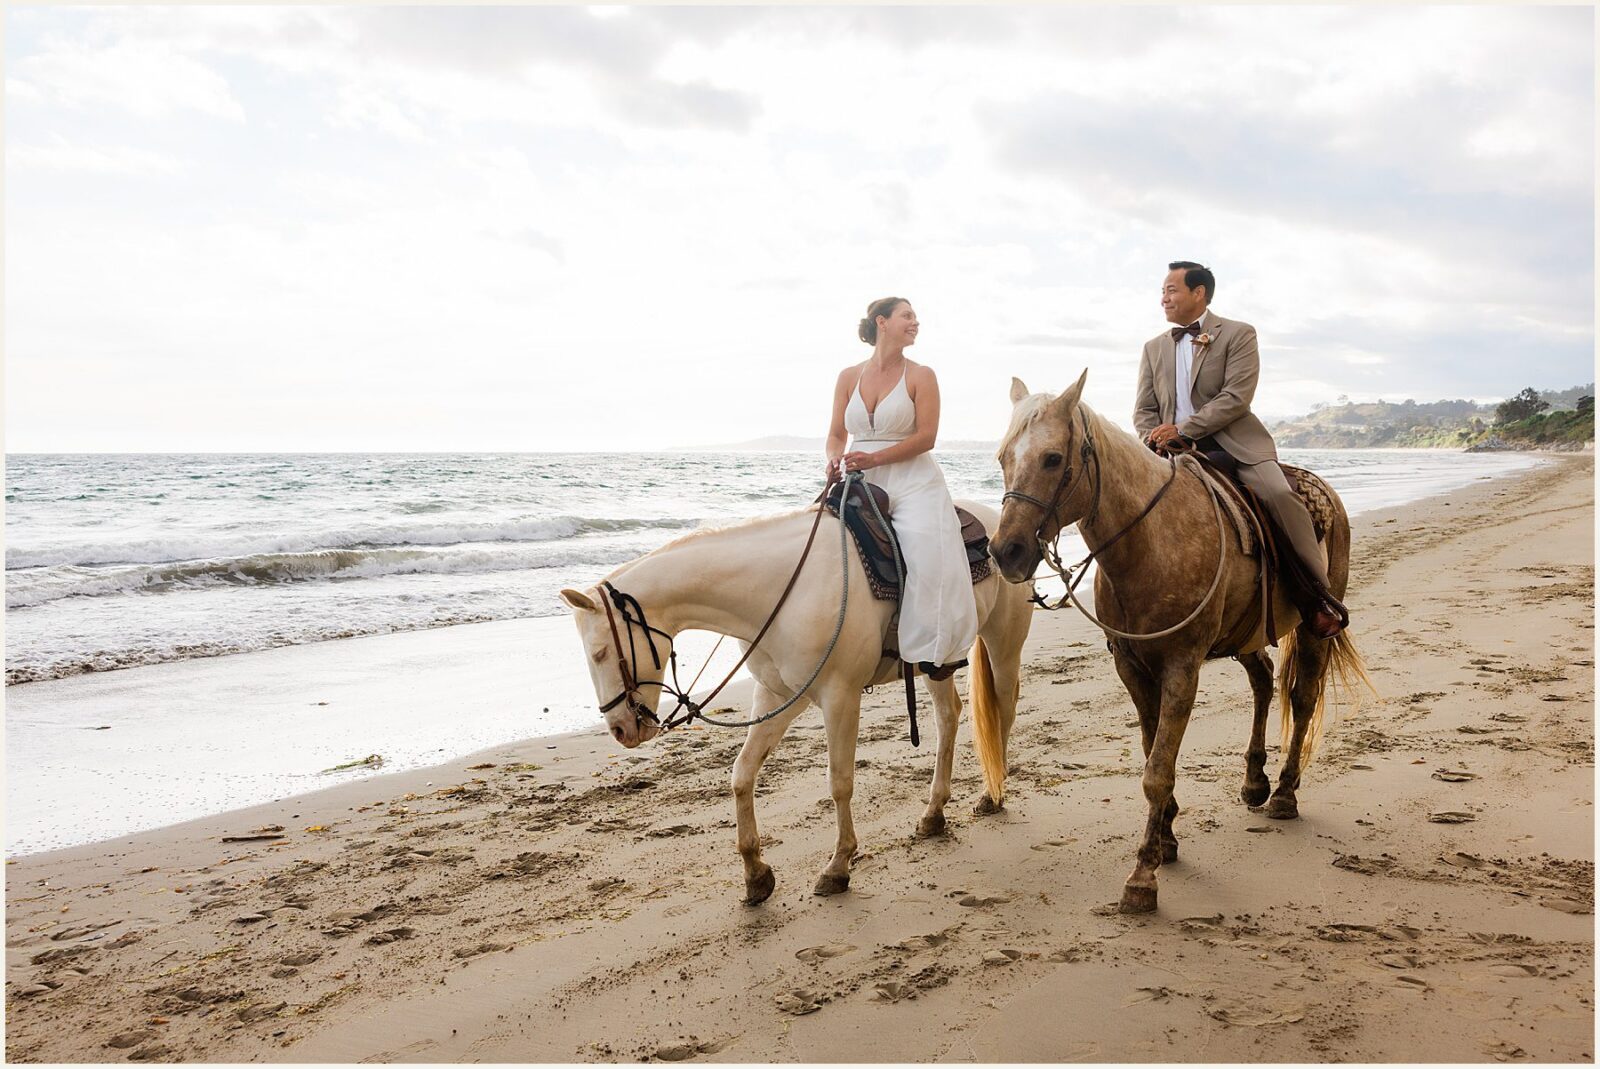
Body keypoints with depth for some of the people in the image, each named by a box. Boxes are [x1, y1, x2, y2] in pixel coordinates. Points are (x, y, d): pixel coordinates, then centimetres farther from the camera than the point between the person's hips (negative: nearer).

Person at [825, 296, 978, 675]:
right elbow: (837, 435, 12)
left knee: (927, 553, -22)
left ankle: (938, 648, -10)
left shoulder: (920, 376, 2)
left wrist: (874, 459, -18)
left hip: (913, 483, -3)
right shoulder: (849, 377, 11)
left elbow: (925, 437, -7)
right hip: (860, 485, 3)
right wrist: (835, 460, -12)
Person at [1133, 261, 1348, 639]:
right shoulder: (1154, 348, 18)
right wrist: (1157, 441, -10)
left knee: (1280, 494, -27)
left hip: (1234, 445, -4)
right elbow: (1144, 410, 14)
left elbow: (1235, 398, -10)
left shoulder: (1238, 334, 3)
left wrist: (1181, 429, -18)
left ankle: (1318, 596, -17)